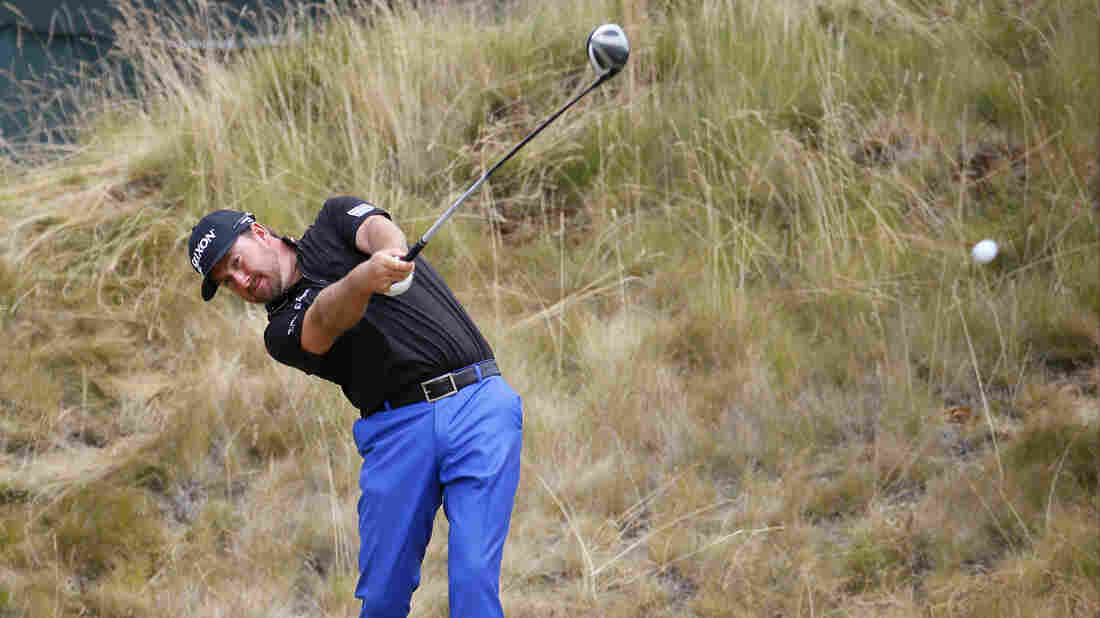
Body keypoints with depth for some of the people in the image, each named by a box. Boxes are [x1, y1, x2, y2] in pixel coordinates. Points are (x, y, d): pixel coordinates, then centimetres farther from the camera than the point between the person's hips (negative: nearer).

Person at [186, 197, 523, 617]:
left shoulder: (334, 218, 15)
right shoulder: (282, 332, 10)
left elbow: (379, 229, -9)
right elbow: (325, 321, -14)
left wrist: (390, 256, -35)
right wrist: (364, 280, -37)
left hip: (477, 401, -2)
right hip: (398, 431, 2)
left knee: (474, 580, -14)